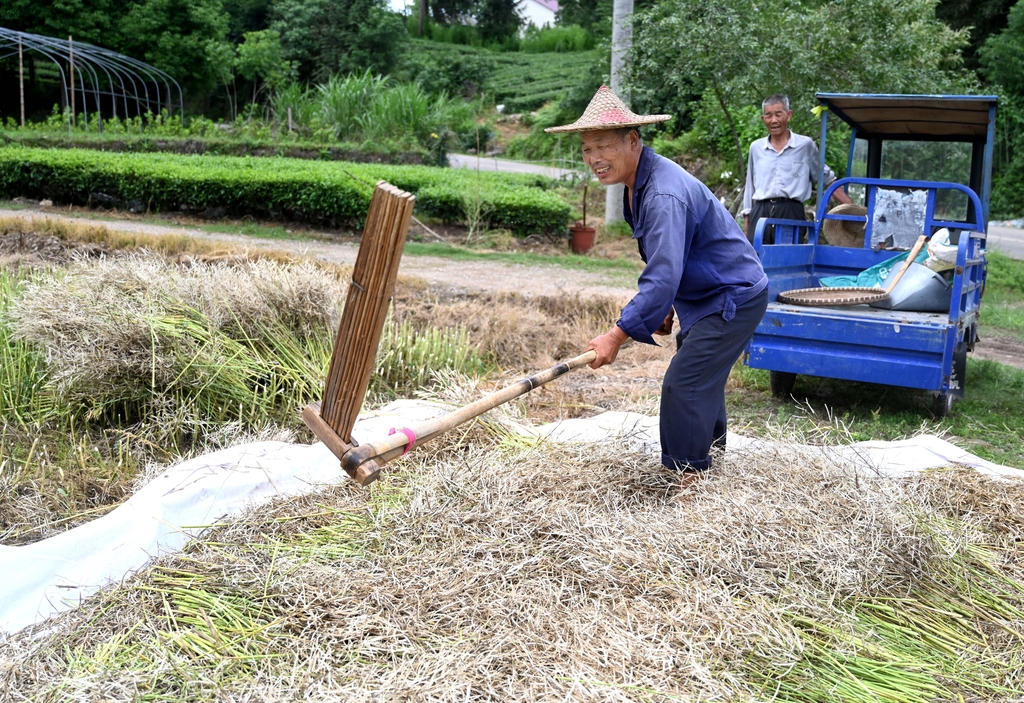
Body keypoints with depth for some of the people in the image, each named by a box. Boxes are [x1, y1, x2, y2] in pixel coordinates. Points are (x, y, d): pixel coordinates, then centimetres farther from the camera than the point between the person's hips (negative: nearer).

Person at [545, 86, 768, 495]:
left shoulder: (664, 195, -31)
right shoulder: (638, 184, 3)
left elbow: (663, 277, -37)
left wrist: (618, 335, -37)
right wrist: (666, 307, 15)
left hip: (733, 300, -11)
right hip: (708, 296, 11)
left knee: (683, 384, -14)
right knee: (701, 381, 20)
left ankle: (688, 485, -2)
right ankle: (711, 459, 37)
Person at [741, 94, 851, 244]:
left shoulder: (805, 145, 8)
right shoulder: (756, 147, 14)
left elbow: (827, 179, 15)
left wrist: (851, 207, 9)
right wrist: (747, 217, 16)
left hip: (790, 213, -2)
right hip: (760, 213, 2)